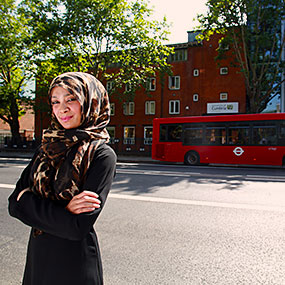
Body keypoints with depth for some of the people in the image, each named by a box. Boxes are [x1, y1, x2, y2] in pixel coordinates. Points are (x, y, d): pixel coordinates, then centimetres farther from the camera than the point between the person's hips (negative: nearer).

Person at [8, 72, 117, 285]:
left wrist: (29, 201, -14)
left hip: (76, 266, -5)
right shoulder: (46, 149, 2)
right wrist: (61, 210, -19)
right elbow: (14, 204, -4)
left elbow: (78, 227, -23)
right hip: (37, 258, 5)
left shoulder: (101, 155, -17)